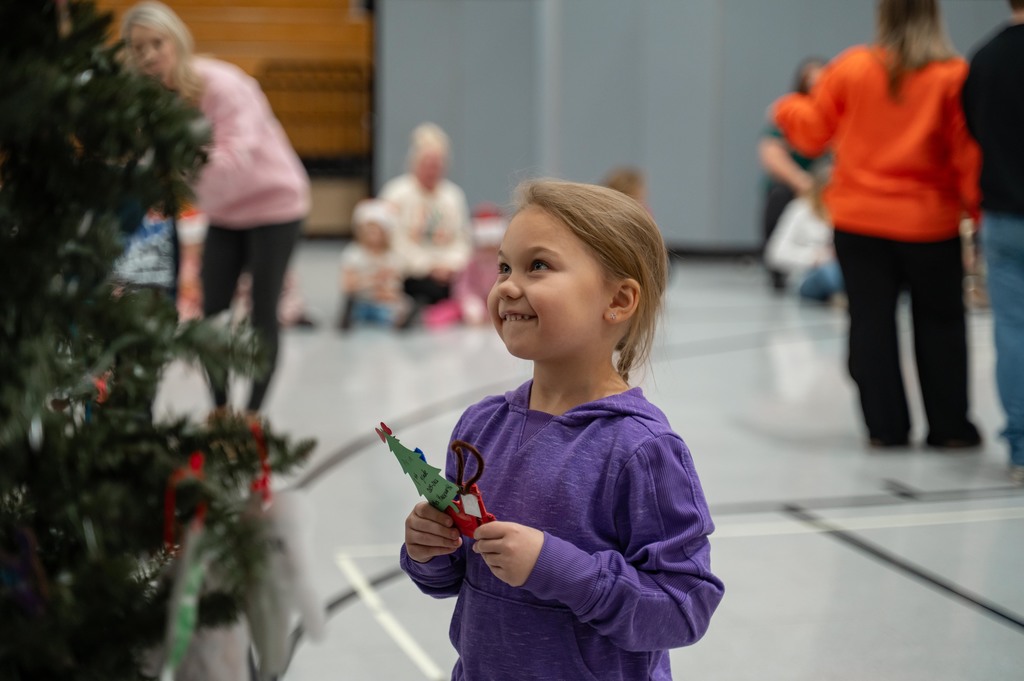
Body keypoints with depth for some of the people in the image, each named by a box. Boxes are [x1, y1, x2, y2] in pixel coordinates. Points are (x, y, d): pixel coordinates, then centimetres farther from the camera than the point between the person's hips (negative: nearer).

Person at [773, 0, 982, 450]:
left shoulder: (851, 68, -4)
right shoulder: (954, 76, -8)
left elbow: (812, 133, 5)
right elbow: (968, 153, -8)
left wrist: (788, 108, 25)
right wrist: (980, 212, 1)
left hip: (858, 219, 1)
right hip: (929, 222, -1)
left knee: (872, 323, 7)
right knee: (939, 323, 12)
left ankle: (885, 426, 8)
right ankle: (949, 426, 17)